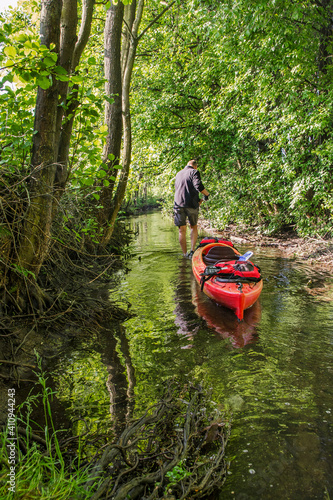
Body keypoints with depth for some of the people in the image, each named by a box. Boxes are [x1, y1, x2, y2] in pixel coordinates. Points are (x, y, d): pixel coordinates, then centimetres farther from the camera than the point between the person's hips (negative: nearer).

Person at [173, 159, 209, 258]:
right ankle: (192, 250, 3)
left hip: (178, 204, 4)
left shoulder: (178, 174, 21)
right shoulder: (194, 172, 1)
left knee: (182, 230, 7)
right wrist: (207, 194, 2)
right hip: (191, 204, -3)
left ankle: (185, 254, 10)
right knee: (194, 227, 14)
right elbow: (198, 186, -16)